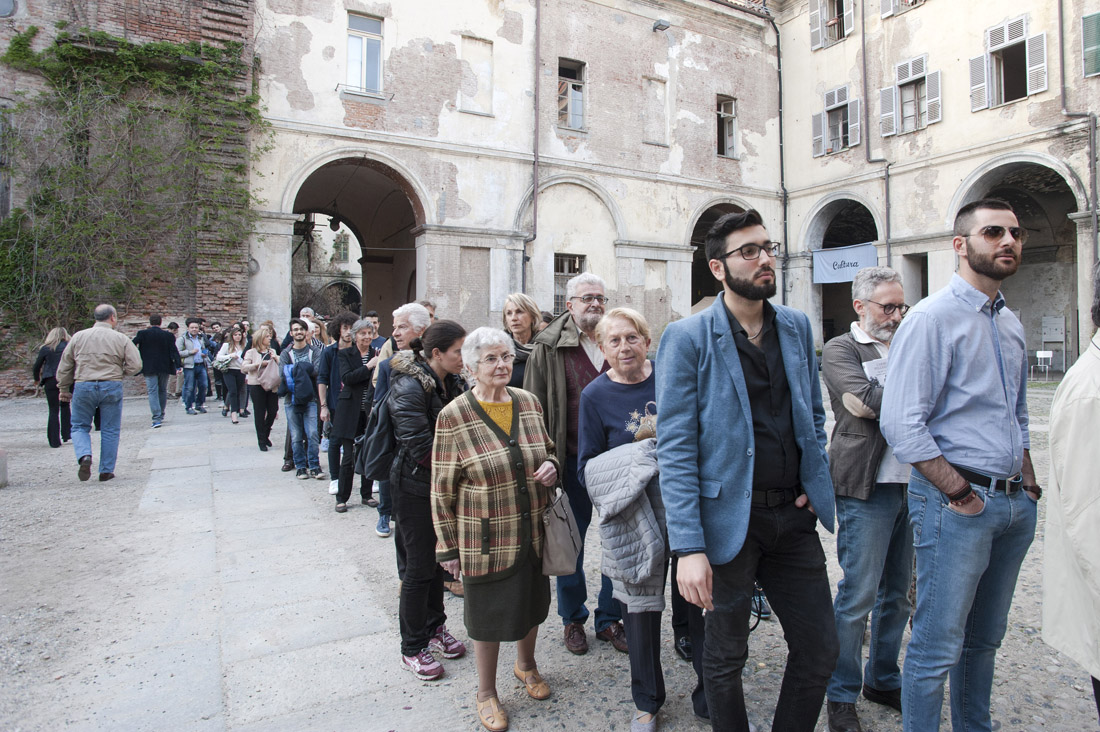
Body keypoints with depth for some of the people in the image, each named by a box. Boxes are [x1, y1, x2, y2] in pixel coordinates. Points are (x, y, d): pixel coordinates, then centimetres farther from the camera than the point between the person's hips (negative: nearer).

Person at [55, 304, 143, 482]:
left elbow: (64, 366, 10)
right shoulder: (121, 339, -1)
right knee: (110, 430, 8)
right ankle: (106, 471, 11)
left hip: (83, 386, 1)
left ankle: (84, 456, -10)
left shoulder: (78, 337, 5)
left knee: (80, 427, 17)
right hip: (111, 387, -1)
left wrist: (63, 389, 22)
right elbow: (135, 365, -6)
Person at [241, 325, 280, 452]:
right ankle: (262, 441, 10)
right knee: (260, 413, 1)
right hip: (257, 386, -4)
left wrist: (276, 358, -7)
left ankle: (265, 435, 27)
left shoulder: (272, 351, 15)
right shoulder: (251, 352, 0)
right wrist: (259, 364, -17)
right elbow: (244, 367, -11)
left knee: (273, 411, 3)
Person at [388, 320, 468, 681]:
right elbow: (423, 449, -26)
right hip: (415, 489, -7)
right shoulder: (409, 388, -22)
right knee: (420, 567, 3)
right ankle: (413, 647, 21)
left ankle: (434, 627, 36)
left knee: (438, 558, 18)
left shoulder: (450, 382, 3)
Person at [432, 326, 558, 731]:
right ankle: (486, 692, 39)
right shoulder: (453, 417, -15)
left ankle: (526, 664, 52)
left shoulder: (528, 403, -1)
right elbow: (442, 489, -9)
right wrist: (448, 546, -6)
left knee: (531, 602, 22)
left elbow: (547, 450, 15)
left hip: (533, 532, 5)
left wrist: (551, 465, -8)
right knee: (488, 613, 13)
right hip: (485, 539, -4)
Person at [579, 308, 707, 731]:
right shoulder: (595, 395, -5)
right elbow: (587, 469, -3)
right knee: (641, 611, 12)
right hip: (636, 522, -1)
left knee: (701, 601, 10)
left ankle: (709, 694, 35)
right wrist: (635, 461, -19)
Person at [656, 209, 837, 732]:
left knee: (820, 650, 15)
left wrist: (816, 480, 3)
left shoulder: (797, 326, 7)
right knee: (725, 658, 13)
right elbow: (675, 449, -14)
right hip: (730, 520, -5)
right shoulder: (687, 338, -11)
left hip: (793, 516, 5)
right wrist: (689, 548, -19)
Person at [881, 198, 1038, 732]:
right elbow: (901, 423, -20)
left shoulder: (1011, 323, 14)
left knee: (985, 639, 20)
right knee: (938, 647, 0)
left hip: (1015, 505, 8)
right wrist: (960, 493, -17)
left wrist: (1029, 489, 14)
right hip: (955, 502, -8)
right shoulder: (932, 318, -12)